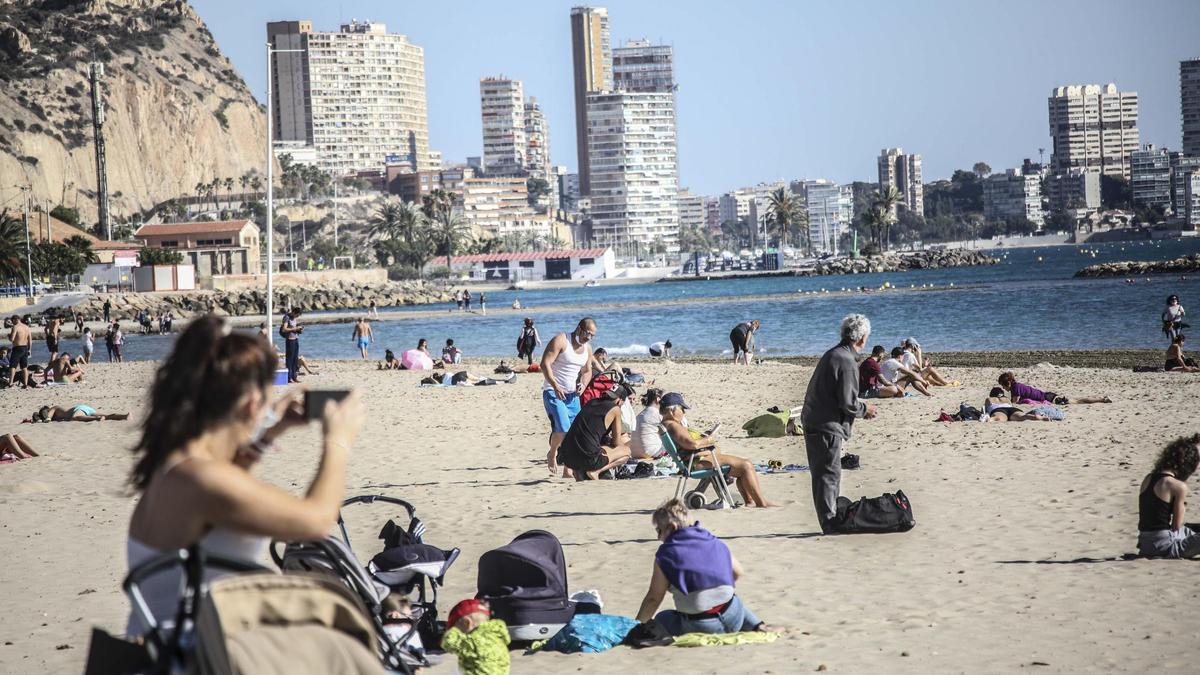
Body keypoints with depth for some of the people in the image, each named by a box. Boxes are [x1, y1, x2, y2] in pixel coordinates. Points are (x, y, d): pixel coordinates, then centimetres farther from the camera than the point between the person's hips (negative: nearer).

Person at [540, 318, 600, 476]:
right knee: (562, 429, -22)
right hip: (553, 392, -7)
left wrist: (583, 384, -2)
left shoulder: (587, 348, 11)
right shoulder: (560, 341, -11)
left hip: (573, 395, 7)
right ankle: (552, 454, 6)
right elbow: (545, 364, -18)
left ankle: (568, 471, 12)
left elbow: (587, 371, 21)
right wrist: (555, 386, -27)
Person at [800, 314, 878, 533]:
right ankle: (831, 524, -3)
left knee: (824, 474, 14)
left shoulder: (831, 355, 14)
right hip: (827, 427, -10)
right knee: (828, 475, -5)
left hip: (812, 422, 10)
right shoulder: (847, 362, -16)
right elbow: (848, 403, -19)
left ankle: (832, 521, 22)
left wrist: (860, 408, 23)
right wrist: (865, 409, 0)